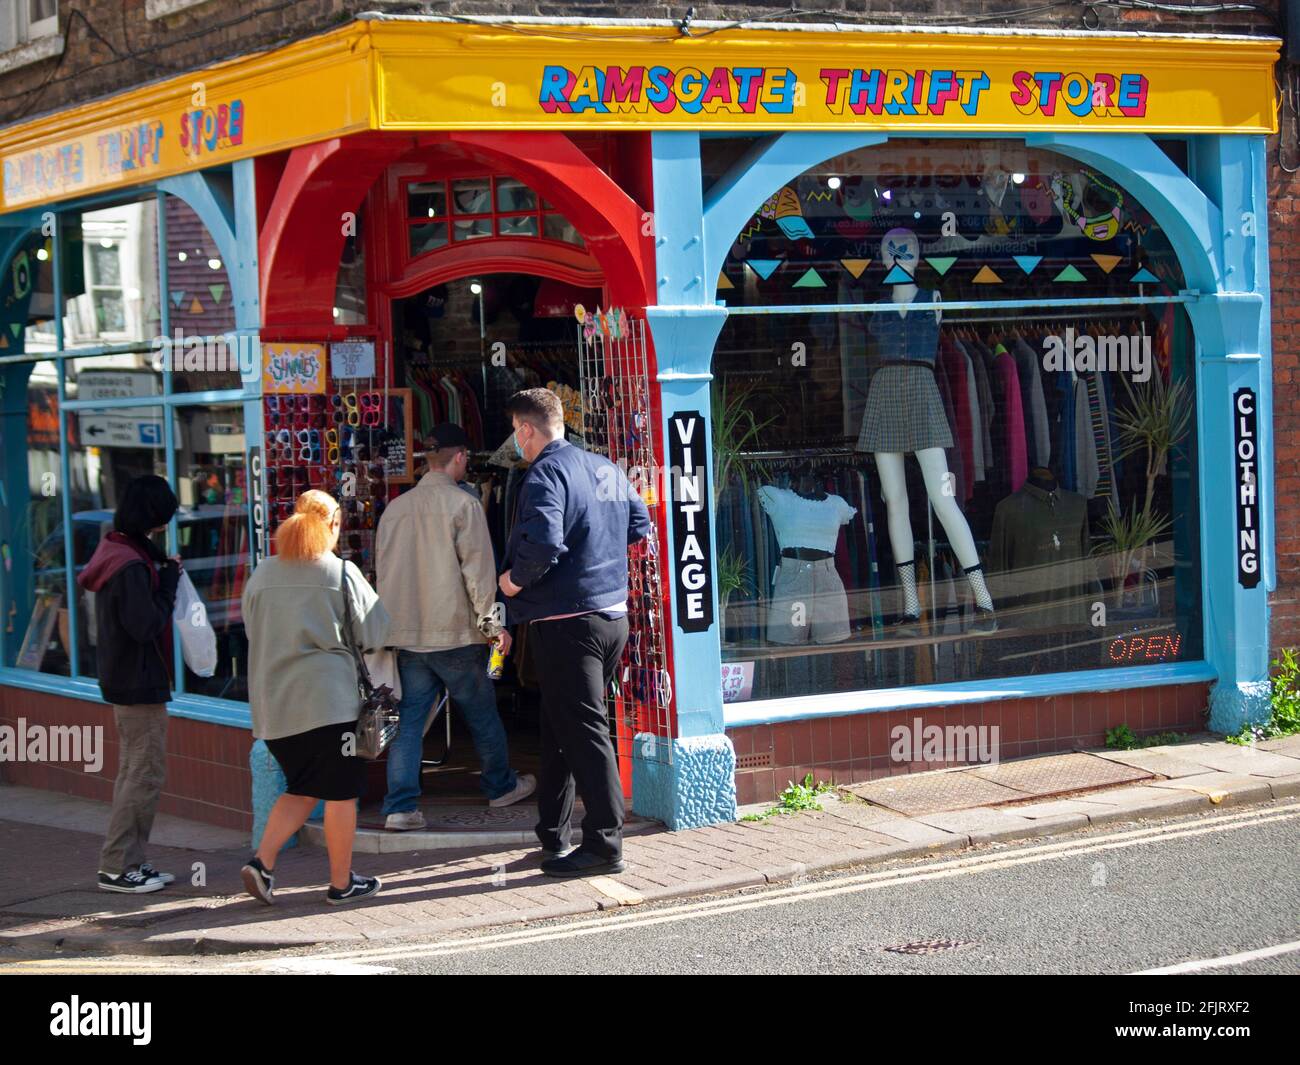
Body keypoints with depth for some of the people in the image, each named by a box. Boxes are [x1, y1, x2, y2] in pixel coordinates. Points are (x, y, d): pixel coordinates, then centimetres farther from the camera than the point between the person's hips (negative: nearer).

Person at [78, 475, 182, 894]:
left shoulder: (117, 552, 11)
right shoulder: (131, 567, -21)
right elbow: (147, 624, -24)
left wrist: (163, 572, 5)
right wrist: (170, 580, -14)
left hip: (124, 682, 11)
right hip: (140, 683, -11)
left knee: (133, 773, 16)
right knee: (146, 774, -6)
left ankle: (129, 862, 20)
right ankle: (116, 867, -3)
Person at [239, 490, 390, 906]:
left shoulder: (262, 574, 4)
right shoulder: (341, 573, -7)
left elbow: (252, 632, 15)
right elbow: (376, 633, -1)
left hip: (274, 703, 5)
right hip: (328, 698, -5)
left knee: (301, 789, 18)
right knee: (341, 793, 6)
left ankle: (262, 861, 2)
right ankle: (342, 882, 12)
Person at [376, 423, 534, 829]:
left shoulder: (395, 508, 8)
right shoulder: (462, 504, -10)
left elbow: (383, 569, 13)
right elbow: (478, 568, -12)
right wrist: (491, 622, -6)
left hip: (407, 634, 4)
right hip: (455, 631, -4)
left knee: (409, 719, 4)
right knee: (482, 713, 14)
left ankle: (400, 807, -3)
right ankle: (501, 785, 29)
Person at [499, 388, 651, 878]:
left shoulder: (545, 475, -15)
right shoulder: (607, 469, 11)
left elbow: (543, 543, -29)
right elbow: (640, 524, 20)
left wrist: (516, 578, -12)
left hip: (567, 624, -9)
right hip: (612, 617, 9)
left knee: (583, 733, -4)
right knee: (559, 727, 17)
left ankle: (605, 844, -1)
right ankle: (554, 836, 24)